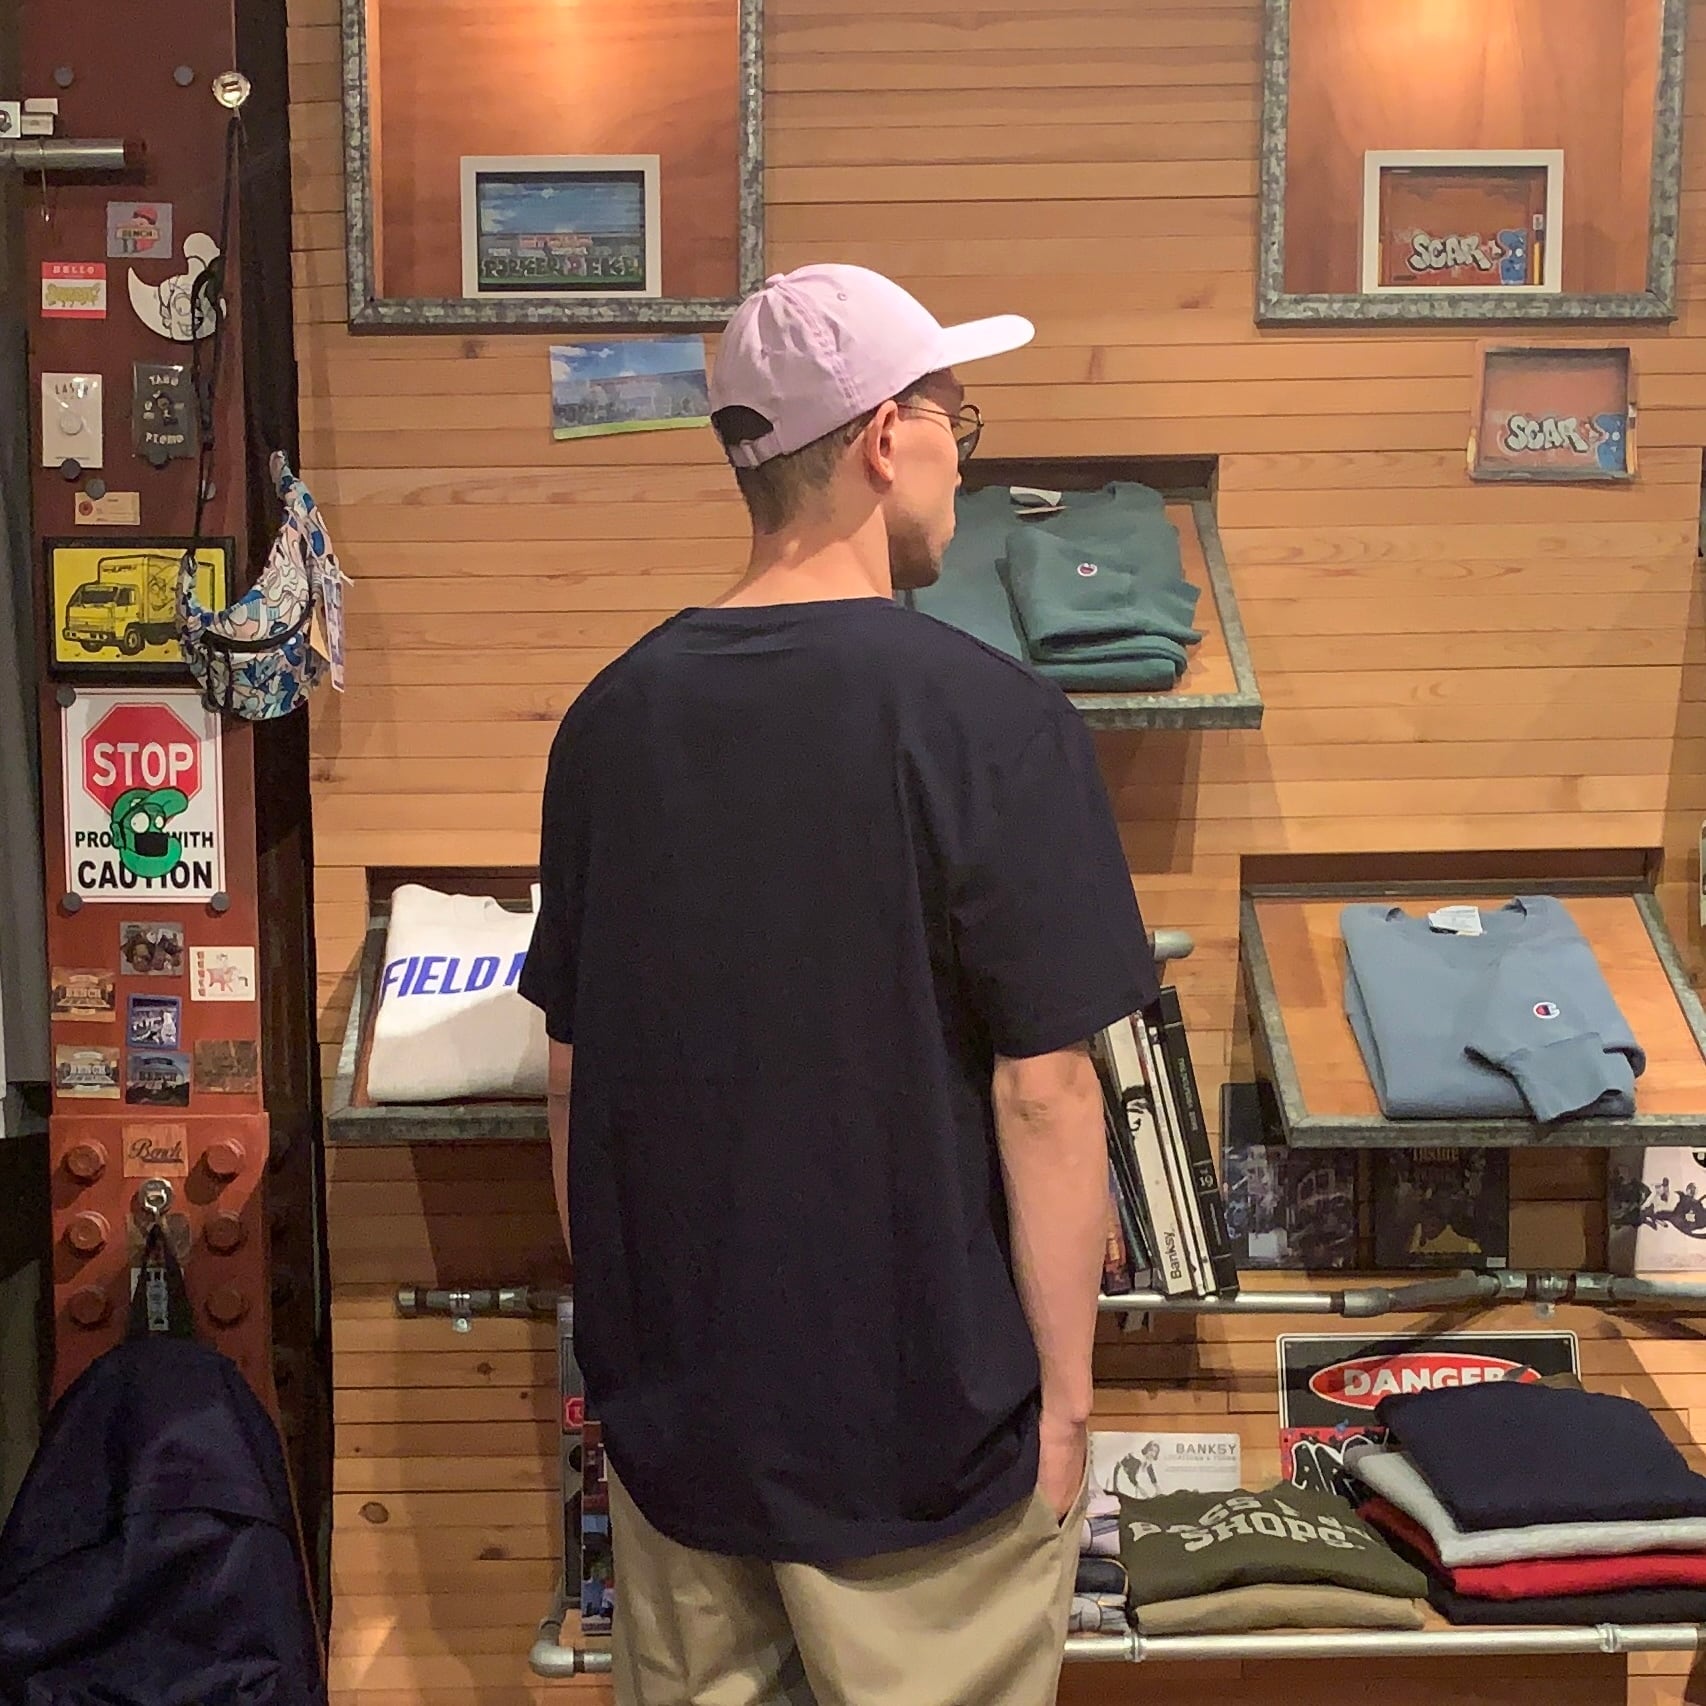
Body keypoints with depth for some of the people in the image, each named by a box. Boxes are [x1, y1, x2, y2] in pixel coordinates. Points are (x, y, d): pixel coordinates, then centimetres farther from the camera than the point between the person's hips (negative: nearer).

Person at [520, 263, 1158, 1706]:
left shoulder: (613, 714, -2)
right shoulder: (990, 720, -18)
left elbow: (575, 1072, 4)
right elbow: (1044, 1094, -17)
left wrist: (620, 1333, 16)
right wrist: (1064, 1397, -5)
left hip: (670, 1408, 5)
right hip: (921, 1421, -4)